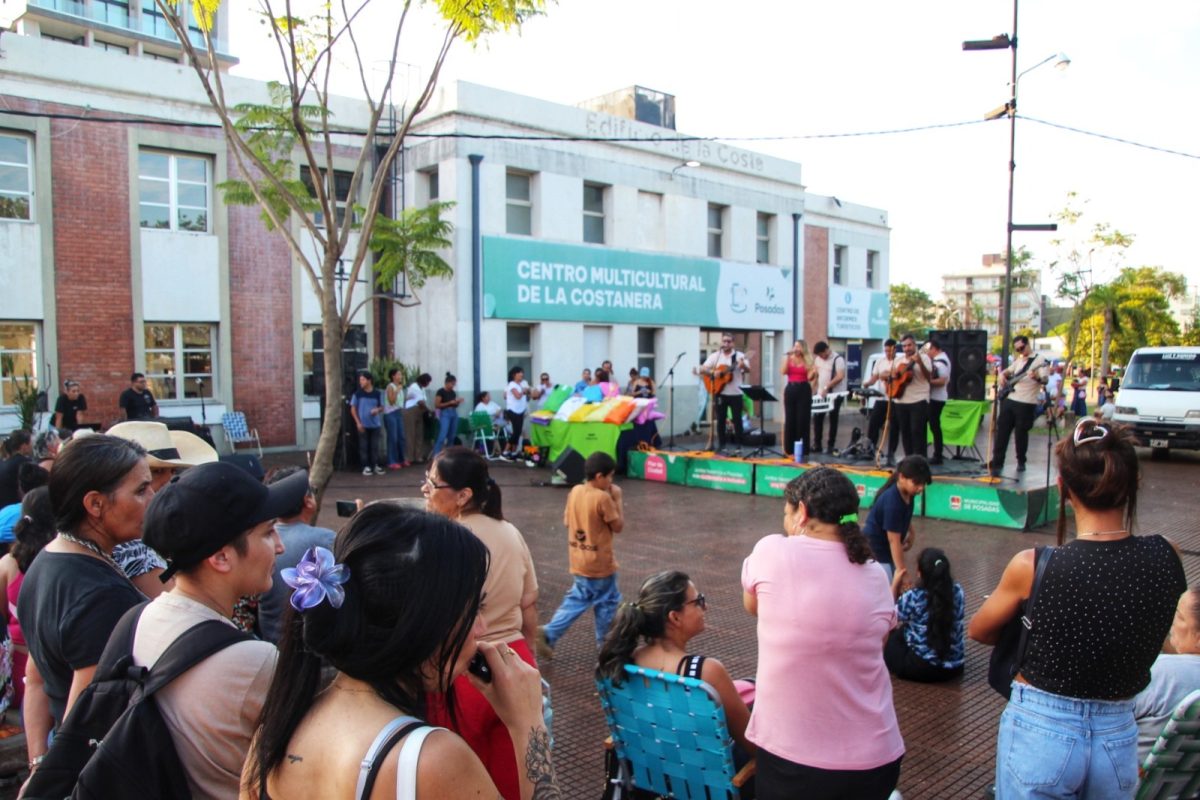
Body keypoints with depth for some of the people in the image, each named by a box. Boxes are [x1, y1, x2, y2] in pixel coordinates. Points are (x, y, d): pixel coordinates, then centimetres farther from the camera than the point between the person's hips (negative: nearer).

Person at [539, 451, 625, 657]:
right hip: (600, 562, -7)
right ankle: (605, 641, 25)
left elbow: (566, 521, 9)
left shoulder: (575, 491, 0)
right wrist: (618, 499, -7)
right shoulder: (603, 497, -22)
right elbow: (618, 526, -14)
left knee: (576, 600, 16)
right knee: (608, 601, 14)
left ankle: (549, 634, 4)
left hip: (578, 561, 7)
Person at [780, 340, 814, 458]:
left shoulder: (807, 361, 5)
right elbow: (783, 372, -8)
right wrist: (788, 357, -11)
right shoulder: (788, 359, 9)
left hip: (804, 390, -1)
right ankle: (789, 448, 10)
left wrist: (814, 372, -23)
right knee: (790, 419, 3)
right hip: (790, 389, 1)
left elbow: (809, 378, -2)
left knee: (803, 419, -2)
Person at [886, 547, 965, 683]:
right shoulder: (958, 592, -8)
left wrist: (895, 584, 4)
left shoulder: (912, 598, -20)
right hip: (955, 667, 5)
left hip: (923, 668, -5)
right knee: (903, 632, 25)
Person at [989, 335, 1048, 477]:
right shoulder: (1018, 360, 15)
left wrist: (1037, 377, -38)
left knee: (1021, 433, 2)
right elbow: (1007, 371, 29)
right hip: (1010, 399, 6)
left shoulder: (1039, 360, -6)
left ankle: (1021, 462, 20)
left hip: (1026, 403, -6)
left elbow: (1045, 380, -16)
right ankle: (997, 463, 4)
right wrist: (1002, 375, 6)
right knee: (1002, 431, 2)